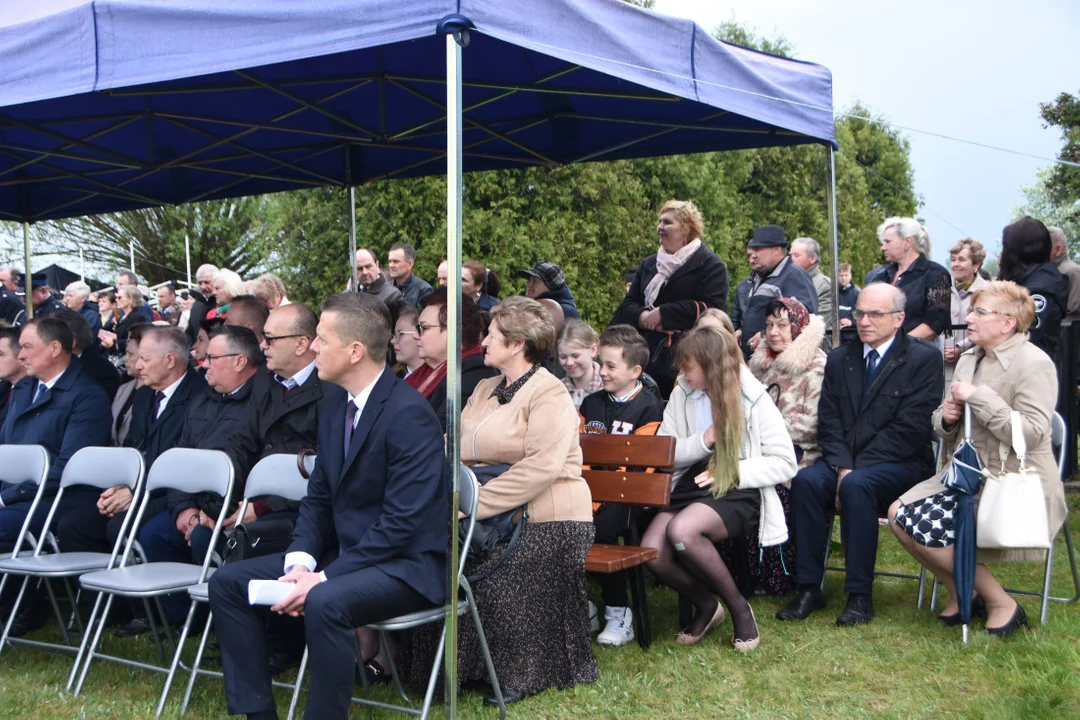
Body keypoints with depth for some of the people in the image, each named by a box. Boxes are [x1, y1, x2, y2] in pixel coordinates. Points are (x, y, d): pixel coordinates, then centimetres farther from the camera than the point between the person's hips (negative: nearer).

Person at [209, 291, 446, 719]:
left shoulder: (409, 414, -20)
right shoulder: (333, 406, 8)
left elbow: (402, 523, -23)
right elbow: (318, 496, 12)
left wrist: (323, 578, -23)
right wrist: (300, 562, -7)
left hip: (405, 566, -9)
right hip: (342, 553, 9)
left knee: (325, 602, -37)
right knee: (227, 582, 1)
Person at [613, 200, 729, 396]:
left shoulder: (709, 265, -1)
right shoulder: (649, 264, 19)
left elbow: (712, 308, -14)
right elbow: (628, 305, 15)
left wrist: (663, 314, -15)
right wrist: (643, 316, -9)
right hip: (648, 356, 6)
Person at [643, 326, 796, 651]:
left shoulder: (754, 399, -3)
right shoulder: (682, 394, 7)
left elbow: (785, 463, -4)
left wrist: (735, 471, -15)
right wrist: (702, 441, -12)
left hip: (738, 493, -4)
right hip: (691, 485, 5)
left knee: (681, 531, -35)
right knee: (652, 549, -24)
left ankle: (738, 607, -11)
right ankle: (706, 606, 5)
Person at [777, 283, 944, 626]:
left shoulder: (924, 358, -3)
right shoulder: (840, 358, 14)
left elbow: (910, 428, -12)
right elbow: (829, 420, 7)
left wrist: (854, 471, -17)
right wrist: (842, 466, -13)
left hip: (902, 464, -4)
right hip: (844, 462, 5)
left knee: (858, 484, -34)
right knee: (806, 480, -26)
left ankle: (860, 595, -25)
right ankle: (809, 588, -18)